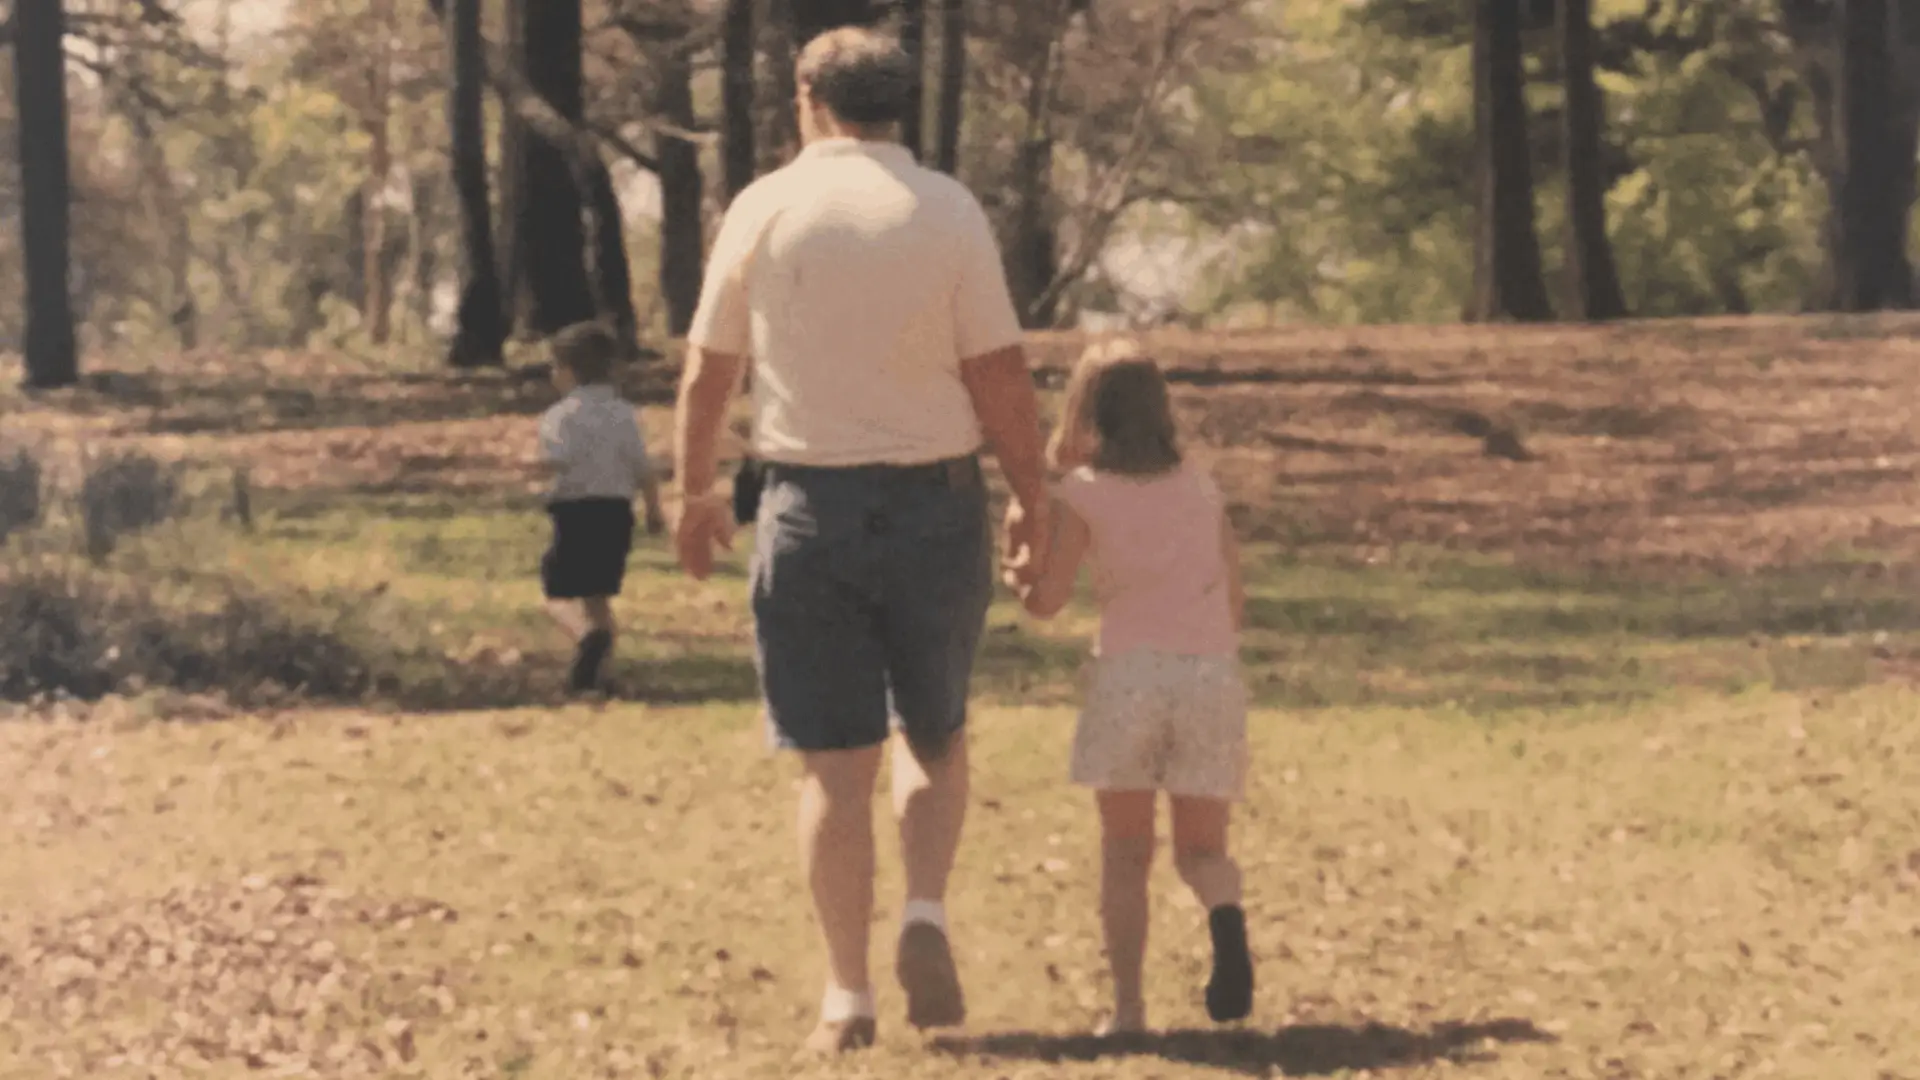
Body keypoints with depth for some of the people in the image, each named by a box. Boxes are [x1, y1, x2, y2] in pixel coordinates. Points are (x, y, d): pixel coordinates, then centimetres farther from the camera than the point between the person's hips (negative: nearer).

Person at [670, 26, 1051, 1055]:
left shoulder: (764, 209, 0)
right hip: (935, 502, 0)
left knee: (835, 762, 6)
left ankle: (847, 994, 6)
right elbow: (1001, 378, -6)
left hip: (810, 507, 0)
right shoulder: (949, 211, -3)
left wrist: (694, 492, 20)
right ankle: (926, 914, -4)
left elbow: (707, 372, 6)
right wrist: (1033, 500, 6)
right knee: (934, 736, 18)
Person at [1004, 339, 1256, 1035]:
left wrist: (1015, 580, 23)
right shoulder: (1201, 490, 16)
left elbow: (1047, 601, 2)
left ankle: (1127, 1005, -3)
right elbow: (1235, 600, 16)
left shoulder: (1082, 492, 5)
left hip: (1129, 670, -2)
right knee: (1201, 845, 11)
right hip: (1212, 670, 2)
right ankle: (1225, 912, -24)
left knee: (1125, 849, 8)